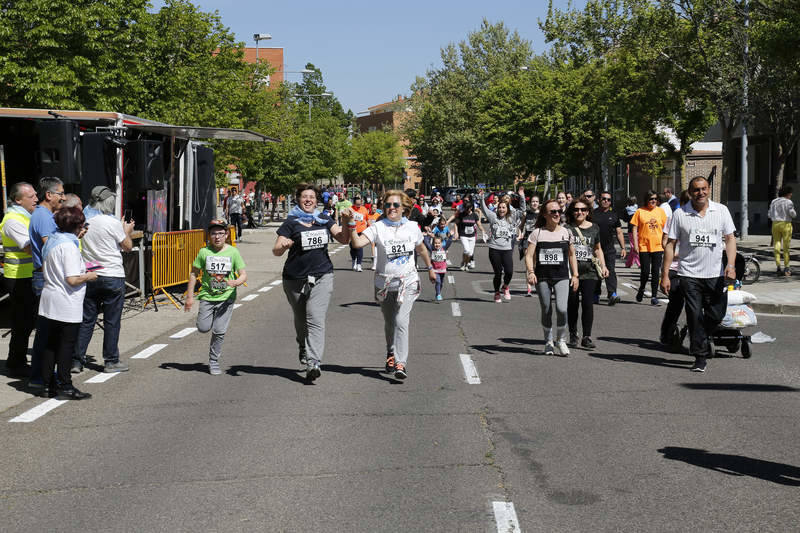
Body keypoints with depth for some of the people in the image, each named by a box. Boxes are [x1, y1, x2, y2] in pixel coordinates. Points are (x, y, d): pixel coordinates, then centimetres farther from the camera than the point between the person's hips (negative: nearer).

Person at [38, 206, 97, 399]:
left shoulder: (51, 241, 9)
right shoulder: (69, 246, -19)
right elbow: (72, 280, -23)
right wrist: (88, 276, -5)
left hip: (49, 302, 9)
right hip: (67, 306, -9)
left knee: (49, 345, 12)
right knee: (66, 345, -1)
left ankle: (48, 385, 18)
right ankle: (65, 387, 4)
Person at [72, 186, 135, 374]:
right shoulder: (112, 222, -12)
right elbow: (127, 247, -1)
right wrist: (127, 232, 18)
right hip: (113, 277, -5)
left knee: (86, 320, 10)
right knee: (112, 322, 5)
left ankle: (77, 360, 9)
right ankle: (111, 361, 10)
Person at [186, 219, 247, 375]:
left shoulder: (233, 252, -3)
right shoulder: (204, 252, -1)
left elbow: (243, 275, -3)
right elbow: (194, 273, 7)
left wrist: (236, 282, -26)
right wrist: (189, 296, 3)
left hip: (226, 297, -1)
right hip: (207, 297, 1)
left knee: (219, 331, -5)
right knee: (203, 328, -7)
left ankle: (214, 362, 12)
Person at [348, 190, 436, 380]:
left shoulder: (412, 227, 2)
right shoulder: (378, 227, -7)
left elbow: (421, 249, 20)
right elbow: (358, 242, -23)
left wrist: (430, 268, 30)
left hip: (407, 282, -1)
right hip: (384, 283, 1)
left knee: (401, 321, -15)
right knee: (389, 323, 15)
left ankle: (400, 363, -17)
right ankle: (391, 354, 38)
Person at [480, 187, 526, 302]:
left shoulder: (512, 217, 9)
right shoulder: (493, 217, 6)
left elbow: (522, 209, 4)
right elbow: (484, 209, 0)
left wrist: (522, 197, -7)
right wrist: (481, 198, -12)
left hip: (507, 249, 1)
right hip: (494, 249, -1)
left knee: (509, 272, -11)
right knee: (498, 273, 2)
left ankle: (505, 287, 19)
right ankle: (497, 293, 22)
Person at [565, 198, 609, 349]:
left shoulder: (594, 228, 12)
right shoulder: (567, 228, 3)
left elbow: (598, 249, 23)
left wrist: (603, 265, 14)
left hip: (589, 271, 1)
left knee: (588, 303, -8)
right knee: (572, 304, 4)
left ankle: (587, 337, -2)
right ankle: (573, 336, 18)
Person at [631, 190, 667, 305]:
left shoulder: (660, 211, 7)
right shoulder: (640, 211, 0)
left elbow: (665, 228, 11)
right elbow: (635, 228, 1)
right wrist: (635, 245, -5)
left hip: (657, 246, 2)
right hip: (644, 247, -2)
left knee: (655, 272, 1)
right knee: (645, 271, -3)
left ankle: (654, 296, 9)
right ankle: (641, 289, 24)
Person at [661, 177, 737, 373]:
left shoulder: (721, 210, 5)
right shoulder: (680, 214, 1)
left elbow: (730, 239, 6)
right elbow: (670, 244, 2)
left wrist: (731, 265, -9)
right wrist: (665, 274, -2)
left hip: (715, 274, 1)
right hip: (689, 274, -1)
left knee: (716, 315, 5)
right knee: (694, 316, -2)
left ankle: (704, 337, 36)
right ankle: (700, 356, 7)